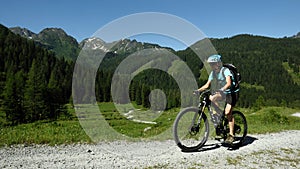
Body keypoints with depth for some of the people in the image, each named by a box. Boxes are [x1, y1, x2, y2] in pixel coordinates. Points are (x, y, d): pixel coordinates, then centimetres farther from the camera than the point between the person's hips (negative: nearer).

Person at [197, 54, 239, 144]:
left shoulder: (225, 70, -18)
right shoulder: (213, 73, 2)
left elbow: (229, 83, -32)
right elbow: (207, 84, -3)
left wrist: (222, 89, -51)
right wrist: (198, 90, -19)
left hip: (232, 93, -7)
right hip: (223, 92, 7)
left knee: (228, 113, -18)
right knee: (211, 98, -20)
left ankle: (231, 135, -9)